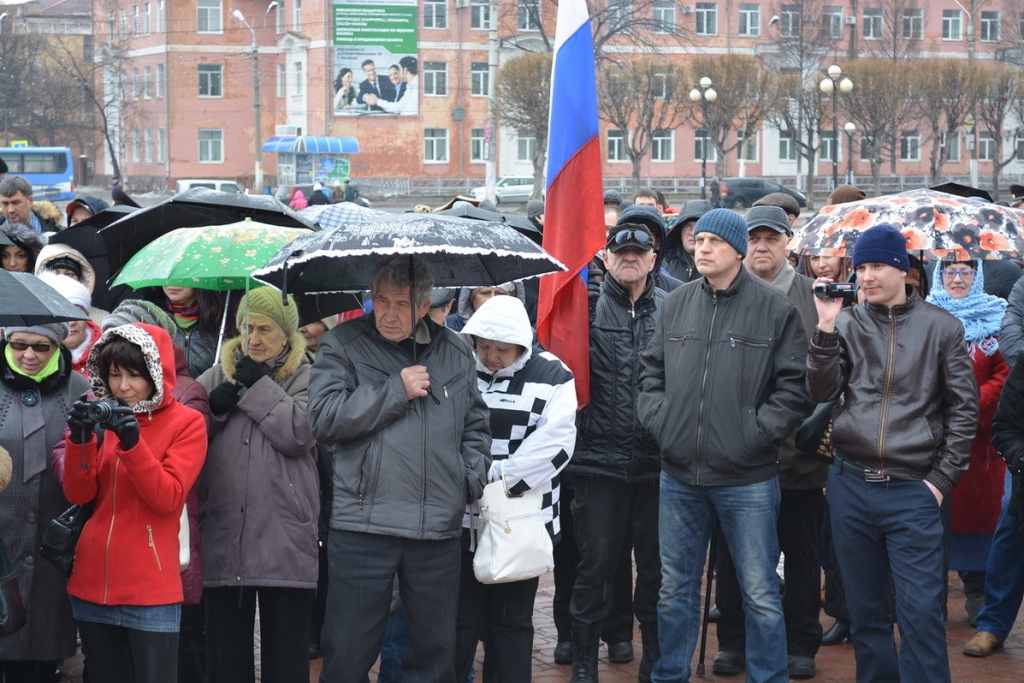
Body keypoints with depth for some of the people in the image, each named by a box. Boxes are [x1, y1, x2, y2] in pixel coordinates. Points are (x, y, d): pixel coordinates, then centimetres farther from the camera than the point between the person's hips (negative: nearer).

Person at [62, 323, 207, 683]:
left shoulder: (187, 422, -3)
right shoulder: (102, 416, 10)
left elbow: (167, 498, -13)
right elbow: (78, 494, 2)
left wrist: (131, 441, -24)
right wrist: (80, 439, -14)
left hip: (149, 590, -5)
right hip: (91, 584, 5)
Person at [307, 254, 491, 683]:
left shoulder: (456, 353, 12)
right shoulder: (343, 345, 2)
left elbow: (475, 426, 21)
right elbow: (324, 418, -11)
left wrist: (474, 477, 4)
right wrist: (397, 391, -10)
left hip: (438, 529, 3)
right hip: (364, 523, -3)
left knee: (435, 648, 11)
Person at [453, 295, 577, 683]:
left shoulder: (550, 375, -1)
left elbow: (556, 441, -11)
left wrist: (499, 477, -18)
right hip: (463, 521, 1)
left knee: (511, 624, 8)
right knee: (461, 622, 4)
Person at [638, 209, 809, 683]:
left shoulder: (775, 308, -4)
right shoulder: (676, 304, 8)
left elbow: (794, 386, -5)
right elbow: (652, 372, 15)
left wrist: (756, 432, -12)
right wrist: (659, 421, 0)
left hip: (747, 478, -4)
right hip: (679, 475, 4)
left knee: (760, 594, 2)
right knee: (675, 589, 14)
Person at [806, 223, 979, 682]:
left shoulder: (941, 328, 1)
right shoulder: (848, 324, 7)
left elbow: (964, 409, 2)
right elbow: (821, 392, -1)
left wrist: (942, 479, -3)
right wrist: (826, 329, -11)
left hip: (913, 490, -3)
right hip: (851, 486, 3)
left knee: (921, 611, -8)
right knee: (864, 609, 10)